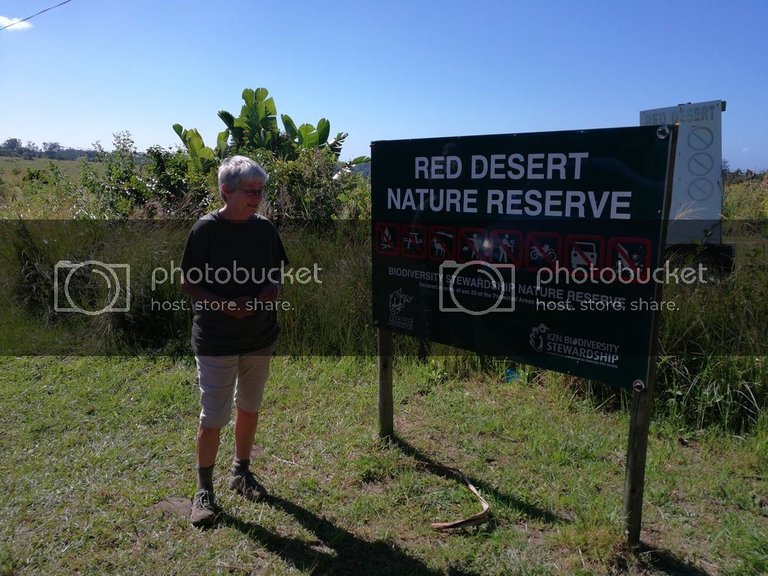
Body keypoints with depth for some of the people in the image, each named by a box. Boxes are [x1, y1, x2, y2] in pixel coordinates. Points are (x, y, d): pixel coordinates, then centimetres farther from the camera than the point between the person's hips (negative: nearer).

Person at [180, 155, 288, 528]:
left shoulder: (265, 228, 2)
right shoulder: (206, 230, -12)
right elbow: (187, 283, -9)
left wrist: (273, 290, -9)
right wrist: (227, 305, -22)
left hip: (259, 338, 5)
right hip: (216, 341, -5)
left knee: (249, 407, 17)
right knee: (213, 418, 2)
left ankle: (241, 472, 37)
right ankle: (204, 490, 22)